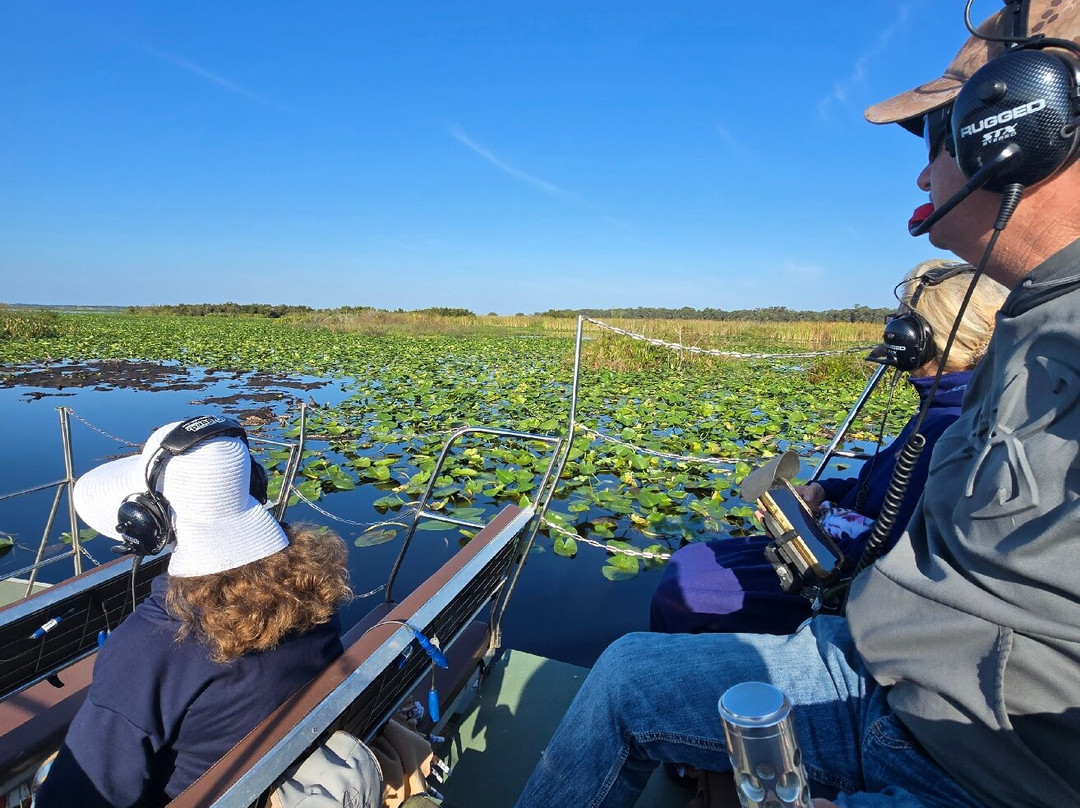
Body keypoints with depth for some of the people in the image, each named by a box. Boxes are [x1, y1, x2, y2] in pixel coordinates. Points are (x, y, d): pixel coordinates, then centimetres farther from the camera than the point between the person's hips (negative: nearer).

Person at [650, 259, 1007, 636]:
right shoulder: (941, 411, 7)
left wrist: (826, 516, -15)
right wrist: (825, 491, 2)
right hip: (831, 552, 10)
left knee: (676, 595, -13)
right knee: (685, 560, 11)